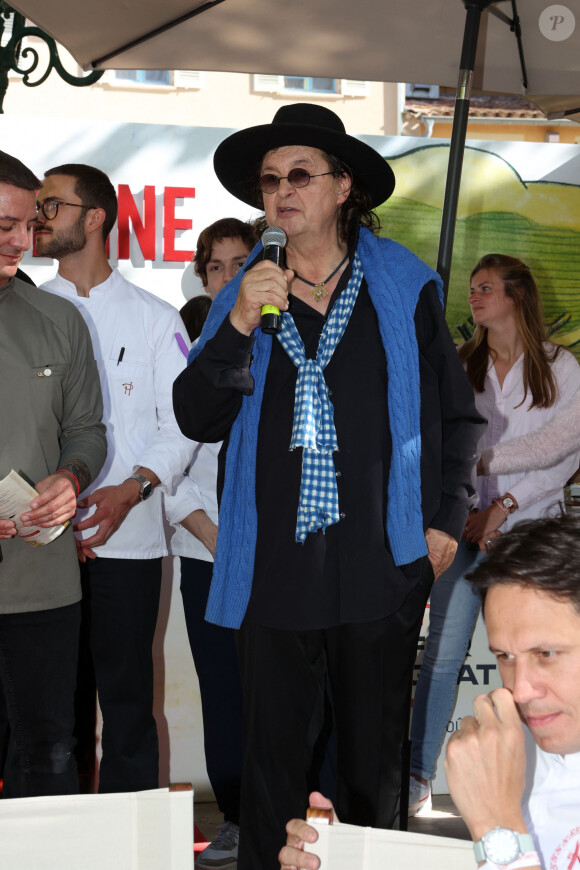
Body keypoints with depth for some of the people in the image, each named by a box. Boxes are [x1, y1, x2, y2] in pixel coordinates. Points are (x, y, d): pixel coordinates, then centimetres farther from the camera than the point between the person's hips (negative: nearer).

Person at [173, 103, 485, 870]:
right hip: (272, 570, 1)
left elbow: (457, 416, 10)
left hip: (381, 569, -1)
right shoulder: (243, 296, 8)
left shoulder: (405, 289, 4)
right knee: (272, 760, 8)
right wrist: (240, 326, -12)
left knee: (375, 761, 11)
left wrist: (447, 518, 3)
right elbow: (198, 420, -1)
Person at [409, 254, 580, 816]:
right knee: (443, 650, -2)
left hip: (526, 527, -2)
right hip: (462, 521, 2)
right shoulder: (459, 365, 11)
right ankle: (418, 777, 5)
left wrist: (503, 505, -7)